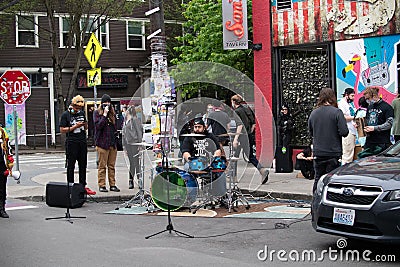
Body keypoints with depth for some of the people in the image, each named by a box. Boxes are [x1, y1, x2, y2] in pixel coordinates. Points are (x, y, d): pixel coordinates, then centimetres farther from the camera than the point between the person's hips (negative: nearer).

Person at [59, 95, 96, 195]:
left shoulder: (82, 113, 15)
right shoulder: (66, 115, -2)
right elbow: (62, 130, -7)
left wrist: (85, 125, -1)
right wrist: (75, 127, -13)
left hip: (82, 142, 5)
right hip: (71, 143, -5)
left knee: (83, 165, 7)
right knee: (71, 166, -1)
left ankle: (83, 186, 13)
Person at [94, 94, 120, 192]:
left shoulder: (112, 112, 17)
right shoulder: (97, 112, 1)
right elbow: (98, 125, -11)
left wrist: (115, 134, 14)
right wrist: (105, 115, -14)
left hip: (112, 143, 5)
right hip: (102, 143, -5)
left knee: (112, 165, 7)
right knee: (102, 166, -4)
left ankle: (112, 184, 11)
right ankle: (101, 185, 0)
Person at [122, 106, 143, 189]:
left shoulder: (135, 120, -5)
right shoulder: (126, 121, 17)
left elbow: (139, 132, -8)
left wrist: (140, 144, -12)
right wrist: (124, 145, 15)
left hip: (134, 143, -7)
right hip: (128, 144, 7)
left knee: (136, 162, -6)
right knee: (131, 163, 9)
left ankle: (140, 180, 0)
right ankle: (131, 181, 11)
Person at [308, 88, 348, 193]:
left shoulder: (313, 113, 3)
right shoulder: (336, 112, -11)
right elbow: (344, 132, -16)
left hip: (318, 153, 4)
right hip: (333, 152, -4)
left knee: (318, 179, 13)